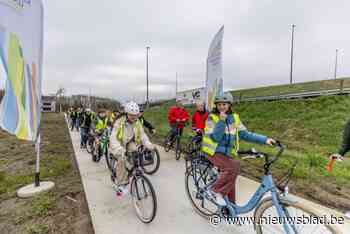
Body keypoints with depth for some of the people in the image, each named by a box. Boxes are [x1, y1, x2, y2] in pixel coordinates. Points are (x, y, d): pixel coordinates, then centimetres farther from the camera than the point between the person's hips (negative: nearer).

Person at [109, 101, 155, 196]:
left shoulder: (138, 123, -9)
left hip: (129, 144, 4)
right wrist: (119, 149, -47)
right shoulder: (119, 122, -21)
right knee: (122, 159, -26)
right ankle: (121, 184, -10)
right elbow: (113, 138, -29)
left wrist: (149, 145, -31)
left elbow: (142, 135, -12)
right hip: (119, 145, -3)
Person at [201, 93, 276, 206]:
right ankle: (215, 191, -11)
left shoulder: (234, 118, 2)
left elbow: (244, 134, 2)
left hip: (227, 153, 6)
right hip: (213, 151, -6)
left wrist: (265, 139, -7)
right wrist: (221, 120, -29)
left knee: (229, 177, 14)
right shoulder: (212, 118, -13)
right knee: (234, 167, -28)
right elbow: (215, 137, -23)